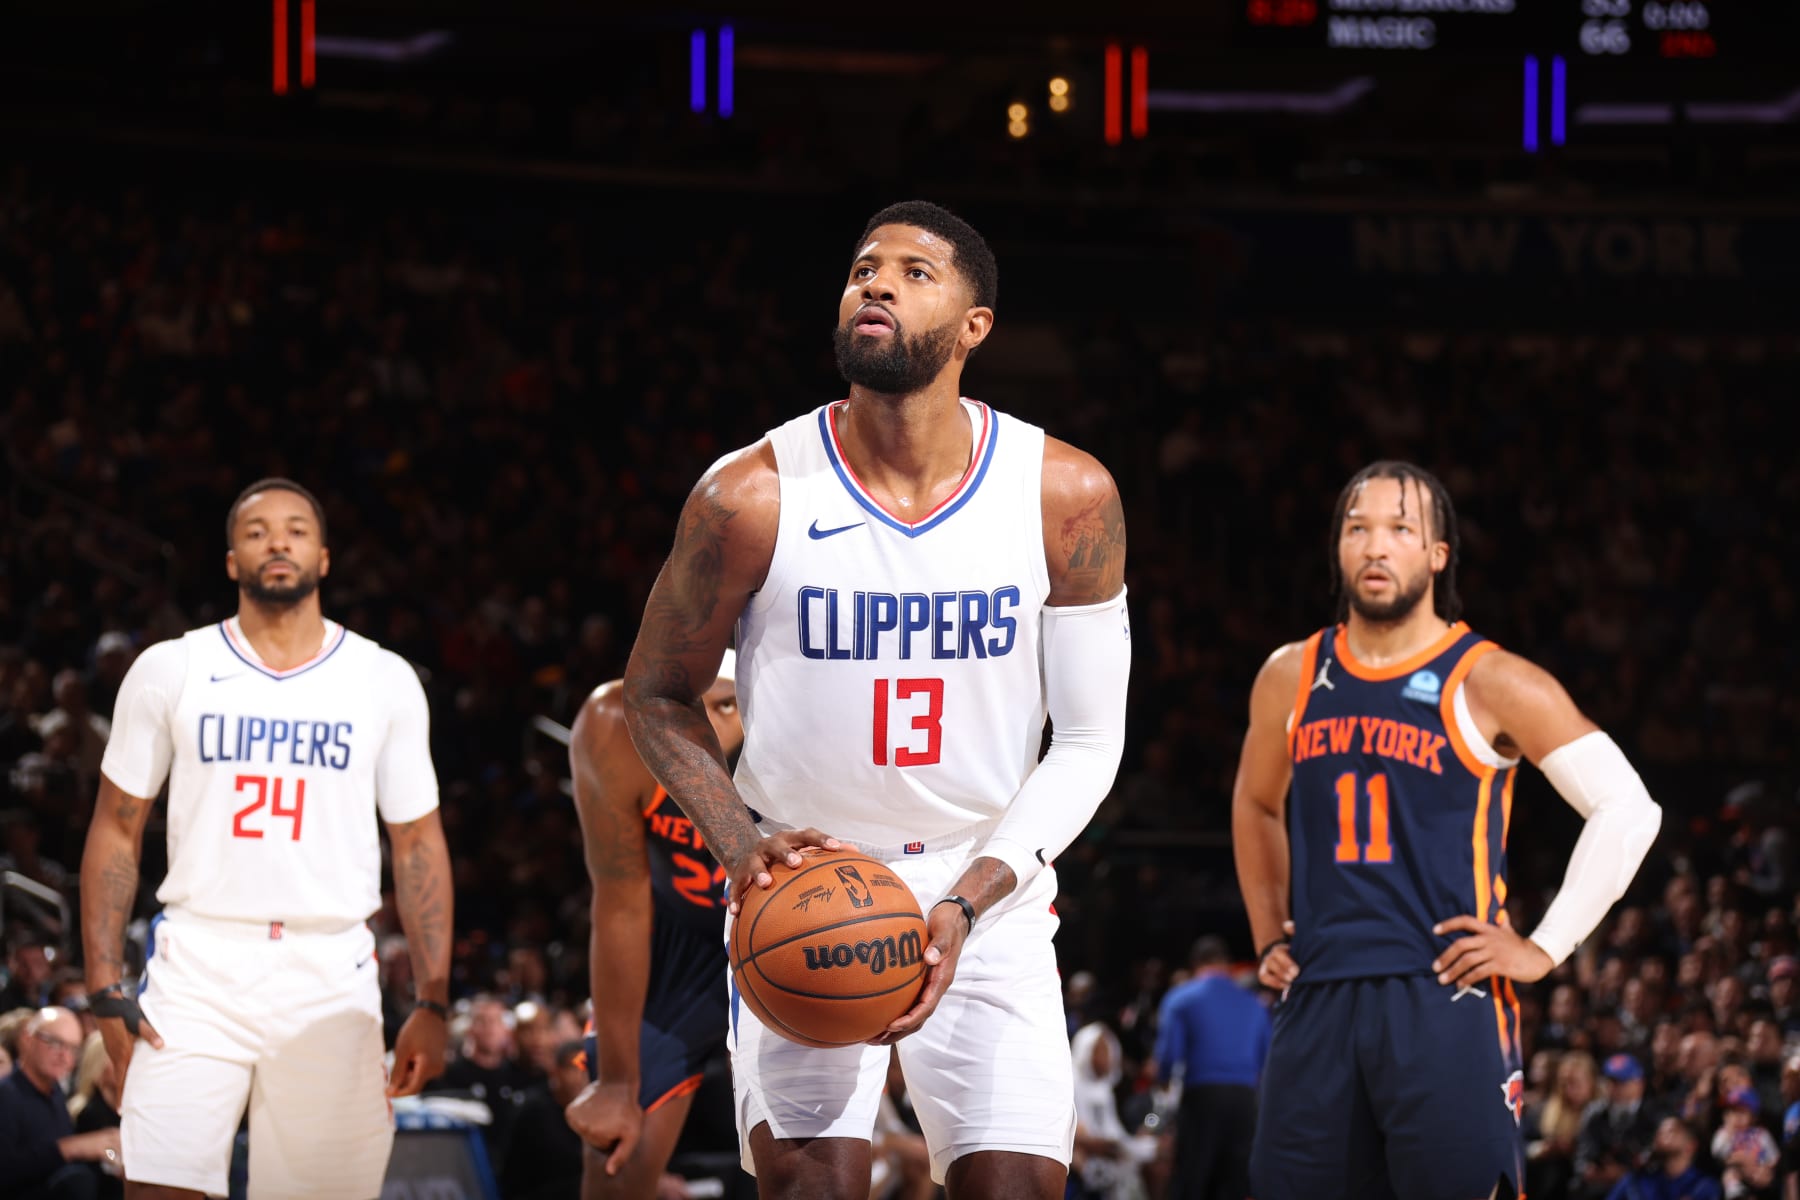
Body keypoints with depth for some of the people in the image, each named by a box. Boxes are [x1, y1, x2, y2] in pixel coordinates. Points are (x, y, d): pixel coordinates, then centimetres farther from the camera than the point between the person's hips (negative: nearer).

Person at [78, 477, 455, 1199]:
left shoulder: (384, 681, 8)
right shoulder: (168, 671, 6)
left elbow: (418, 846, 9)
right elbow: (117, 829, 8)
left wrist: (432, 1005, 1)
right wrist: (105, 989, -2)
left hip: (331, 977, 1)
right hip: (197, 971, -1)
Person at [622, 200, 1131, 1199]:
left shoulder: (1066, 497, -10)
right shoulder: (753, 497, -13)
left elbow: (1089, 741, -4)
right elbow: (657, 697, 1)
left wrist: (966, 901, -17)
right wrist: (743, 849, -16)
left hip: (986, 893, 1)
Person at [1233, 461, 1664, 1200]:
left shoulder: (1488, 683, -4)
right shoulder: (1291, 680, 11)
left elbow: (1627, 810, -4)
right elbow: (1255, 808, 31)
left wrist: (1544, 950, -7)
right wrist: (1267, 939, 20)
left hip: (1445, 1000, -5)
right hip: (1317, 999, 5)